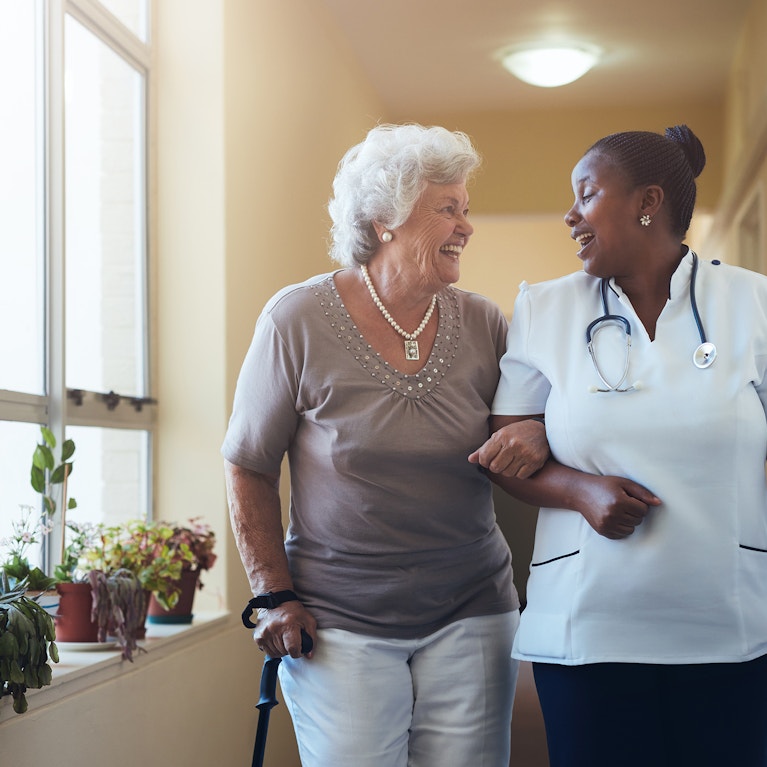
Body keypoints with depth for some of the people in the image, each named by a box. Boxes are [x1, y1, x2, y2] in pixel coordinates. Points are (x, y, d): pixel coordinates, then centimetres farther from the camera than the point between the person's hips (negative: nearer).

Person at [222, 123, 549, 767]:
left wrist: (537, 437, -12)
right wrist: (275, 596, -7)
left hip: (470, 616, 3)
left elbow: (531, 416, 13)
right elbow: (249, 469, -1)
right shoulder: (298, 320, -7)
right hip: (341, 625, -3)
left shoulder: (482, 323, 2)